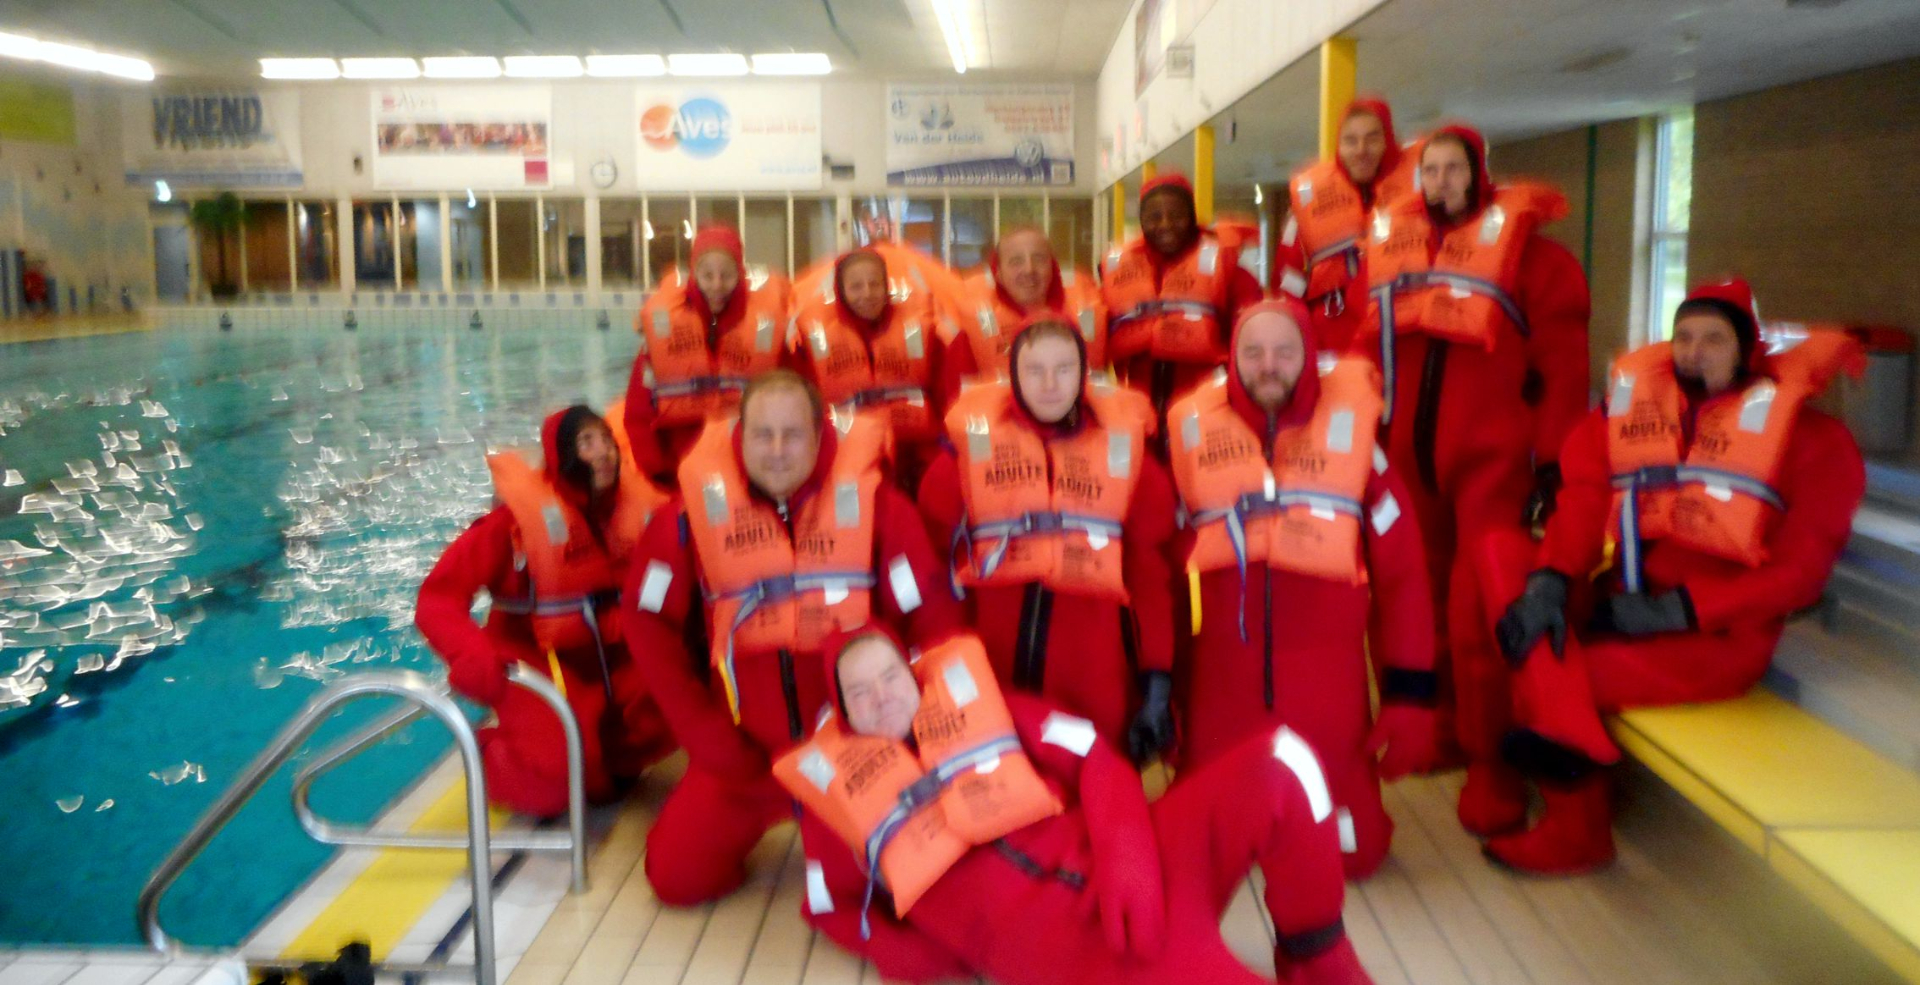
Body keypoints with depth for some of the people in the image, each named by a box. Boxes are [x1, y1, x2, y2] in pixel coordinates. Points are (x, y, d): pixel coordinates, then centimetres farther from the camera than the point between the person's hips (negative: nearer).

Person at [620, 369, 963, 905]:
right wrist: (707, 736, -6)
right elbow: (649, 622, -1)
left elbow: (933, 617, -9)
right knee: (675, 875, -3)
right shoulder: (694, 506, -8)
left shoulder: (872, 500, -12)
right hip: (747, 747, 1)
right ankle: (767, 808, 27)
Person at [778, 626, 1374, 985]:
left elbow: (1094, 758, 8)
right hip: (1040, 937, -4)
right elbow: (830, 908, 23)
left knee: (1279, 763, -14)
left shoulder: (974, 702, 16)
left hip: (1121, 879, 4)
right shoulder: (835, 791, 13)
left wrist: (1126, 859, -11)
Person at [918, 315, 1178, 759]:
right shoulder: (971, 436, 1)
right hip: (992, 662, 0)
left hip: (1096, 671, 0)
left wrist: (1158, 683, 0)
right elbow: (930, 550, 1)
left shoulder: (1125, 440, 2)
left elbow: (1150, 566, 3)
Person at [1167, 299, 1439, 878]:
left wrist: (1410, 694, -3)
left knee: (1349, 852, 0)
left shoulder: (1350, 429, 0)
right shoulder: (1193, 432, 2)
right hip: (1221, 684, 1)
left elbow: (1401, 571, 0)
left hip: (1327, 689, -1)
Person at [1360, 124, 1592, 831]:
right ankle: (1443, 731, 28)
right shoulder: (1391, 239, 10)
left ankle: (1491, 762, 5)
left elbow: (1562, 360, -6)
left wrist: (1553, 456, -9)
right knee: (1423, 602, 13)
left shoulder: (1523, 242, -4)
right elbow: (1372, 346, 14)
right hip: (1408, 456, 5)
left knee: (1481, 616, -7)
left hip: (1492, 459, -5)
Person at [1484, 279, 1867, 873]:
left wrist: (1674, 610, -18)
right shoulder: (1631, 400, 8)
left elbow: (1799, 568, -7)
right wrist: (1549, 581, -22)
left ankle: (1572, 831, -1)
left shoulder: (1808, 435, -2)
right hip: (1623, 605, 5)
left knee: (1543, 683, -26)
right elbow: (1584, 501, -2)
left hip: (1716, 635, -5)